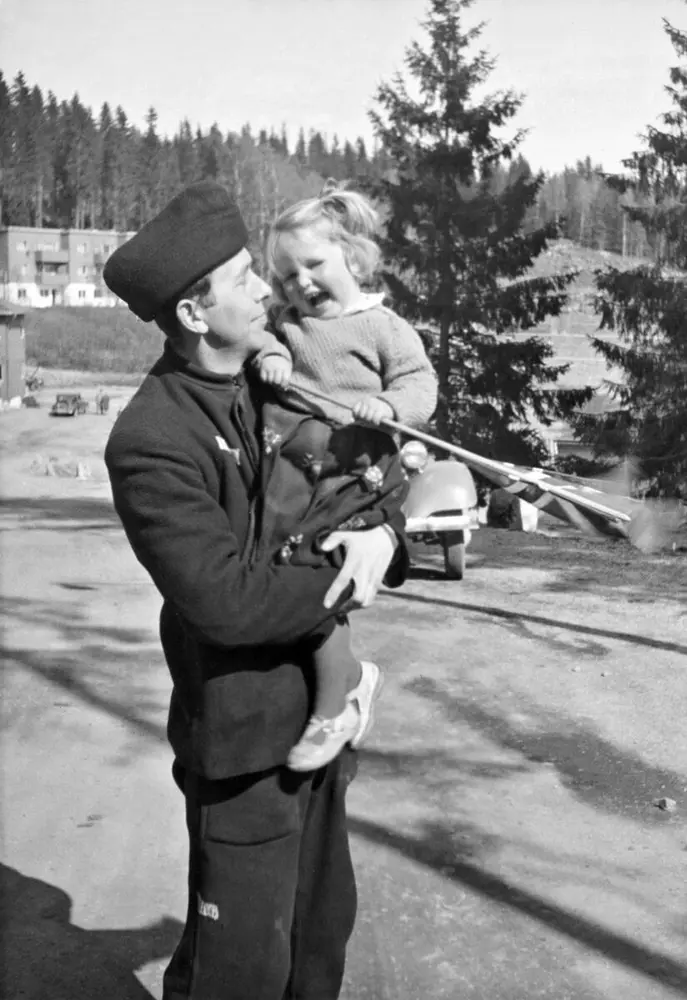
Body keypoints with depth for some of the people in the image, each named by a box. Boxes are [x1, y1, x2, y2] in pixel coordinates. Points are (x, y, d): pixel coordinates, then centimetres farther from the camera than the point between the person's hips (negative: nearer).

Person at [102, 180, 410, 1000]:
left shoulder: (274, 384, 3)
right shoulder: (151, 442, -21)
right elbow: (228, 600, -26)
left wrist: (385, 535, -14)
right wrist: (344, 576, -15)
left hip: (319, 711, 7)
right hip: (244, 738, -7)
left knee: (322, 934, 22)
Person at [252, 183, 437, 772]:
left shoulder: (383, 327, -1)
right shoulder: (291, 320, 16)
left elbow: (420, 384, -6)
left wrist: (387, 404, -26)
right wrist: (268, 352, -13)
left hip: (352, 468, -7)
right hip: (293, 461, 7)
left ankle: (333, 711, 8)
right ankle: (349, 669, 28)